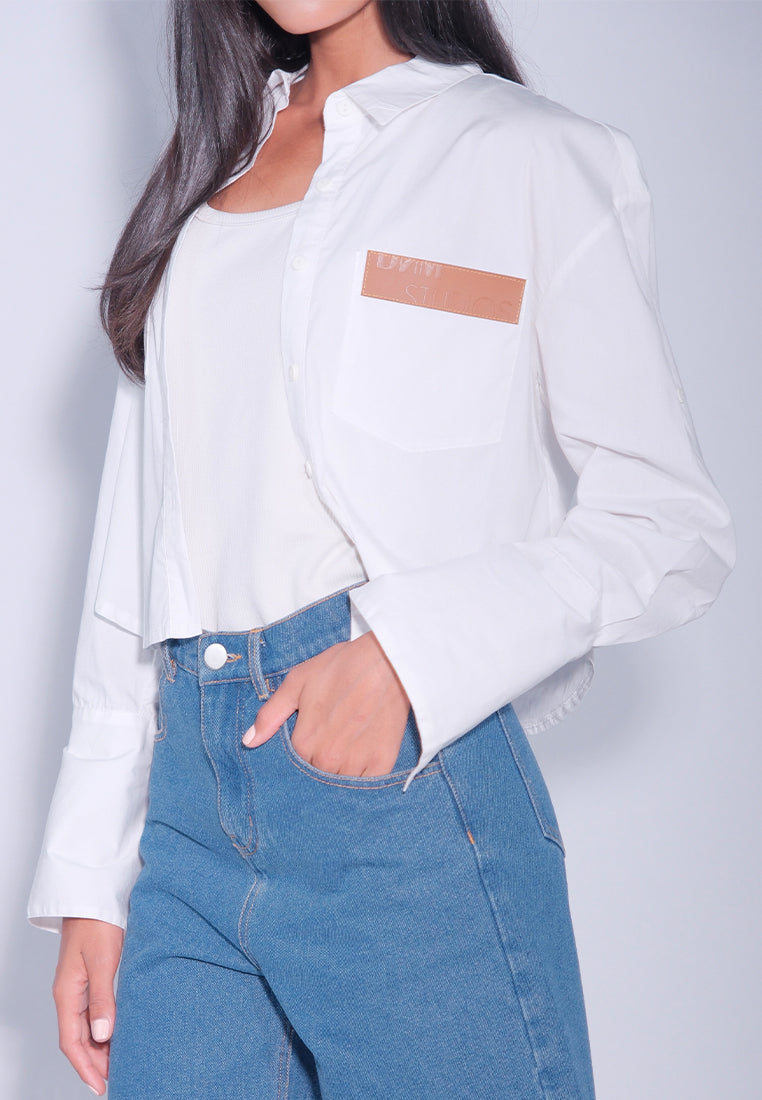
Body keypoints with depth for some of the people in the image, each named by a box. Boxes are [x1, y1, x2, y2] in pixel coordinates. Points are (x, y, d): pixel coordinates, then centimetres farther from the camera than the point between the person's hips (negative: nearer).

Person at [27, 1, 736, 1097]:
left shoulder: (534, 155, 2)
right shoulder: (206, 172, 18)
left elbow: (671, 525, -3)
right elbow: (137, 553, 16)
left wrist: (407, 650, -17)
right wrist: (88, 882, 11)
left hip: (408, 792, -5)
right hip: (190, 802, 5)